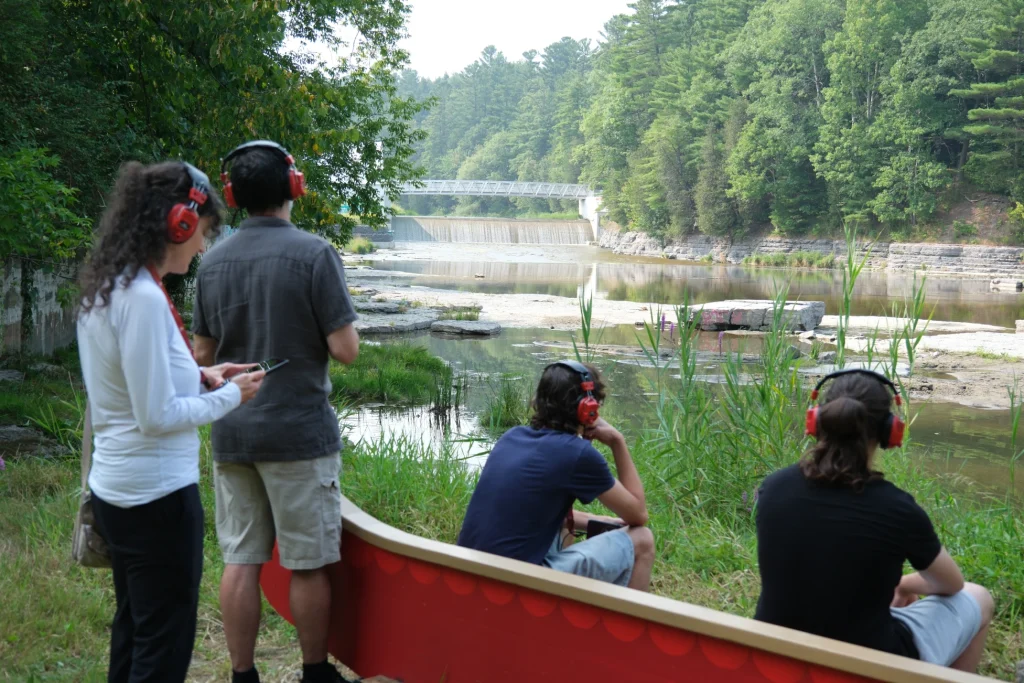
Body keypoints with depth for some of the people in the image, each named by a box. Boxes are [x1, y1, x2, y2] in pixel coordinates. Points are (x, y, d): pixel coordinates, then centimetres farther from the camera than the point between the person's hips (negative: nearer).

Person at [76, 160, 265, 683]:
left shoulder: (105, 288, 7)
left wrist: (199, 378, 7)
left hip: (117, 488, 10)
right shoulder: (144, 298, -22)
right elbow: (157, 417, -21)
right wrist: (229, 397, -9)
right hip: (158, 494, -9)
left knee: (133, 629, 20)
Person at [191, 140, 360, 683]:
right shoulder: (314, 254, -12)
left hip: (232, 435, 5)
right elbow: (345, 350, -14)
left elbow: (203, 354, 9)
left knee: (241, 561, 10)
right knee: (308, 565, 7)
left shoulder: (212, 262, 4)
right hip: (299, 433, -5)